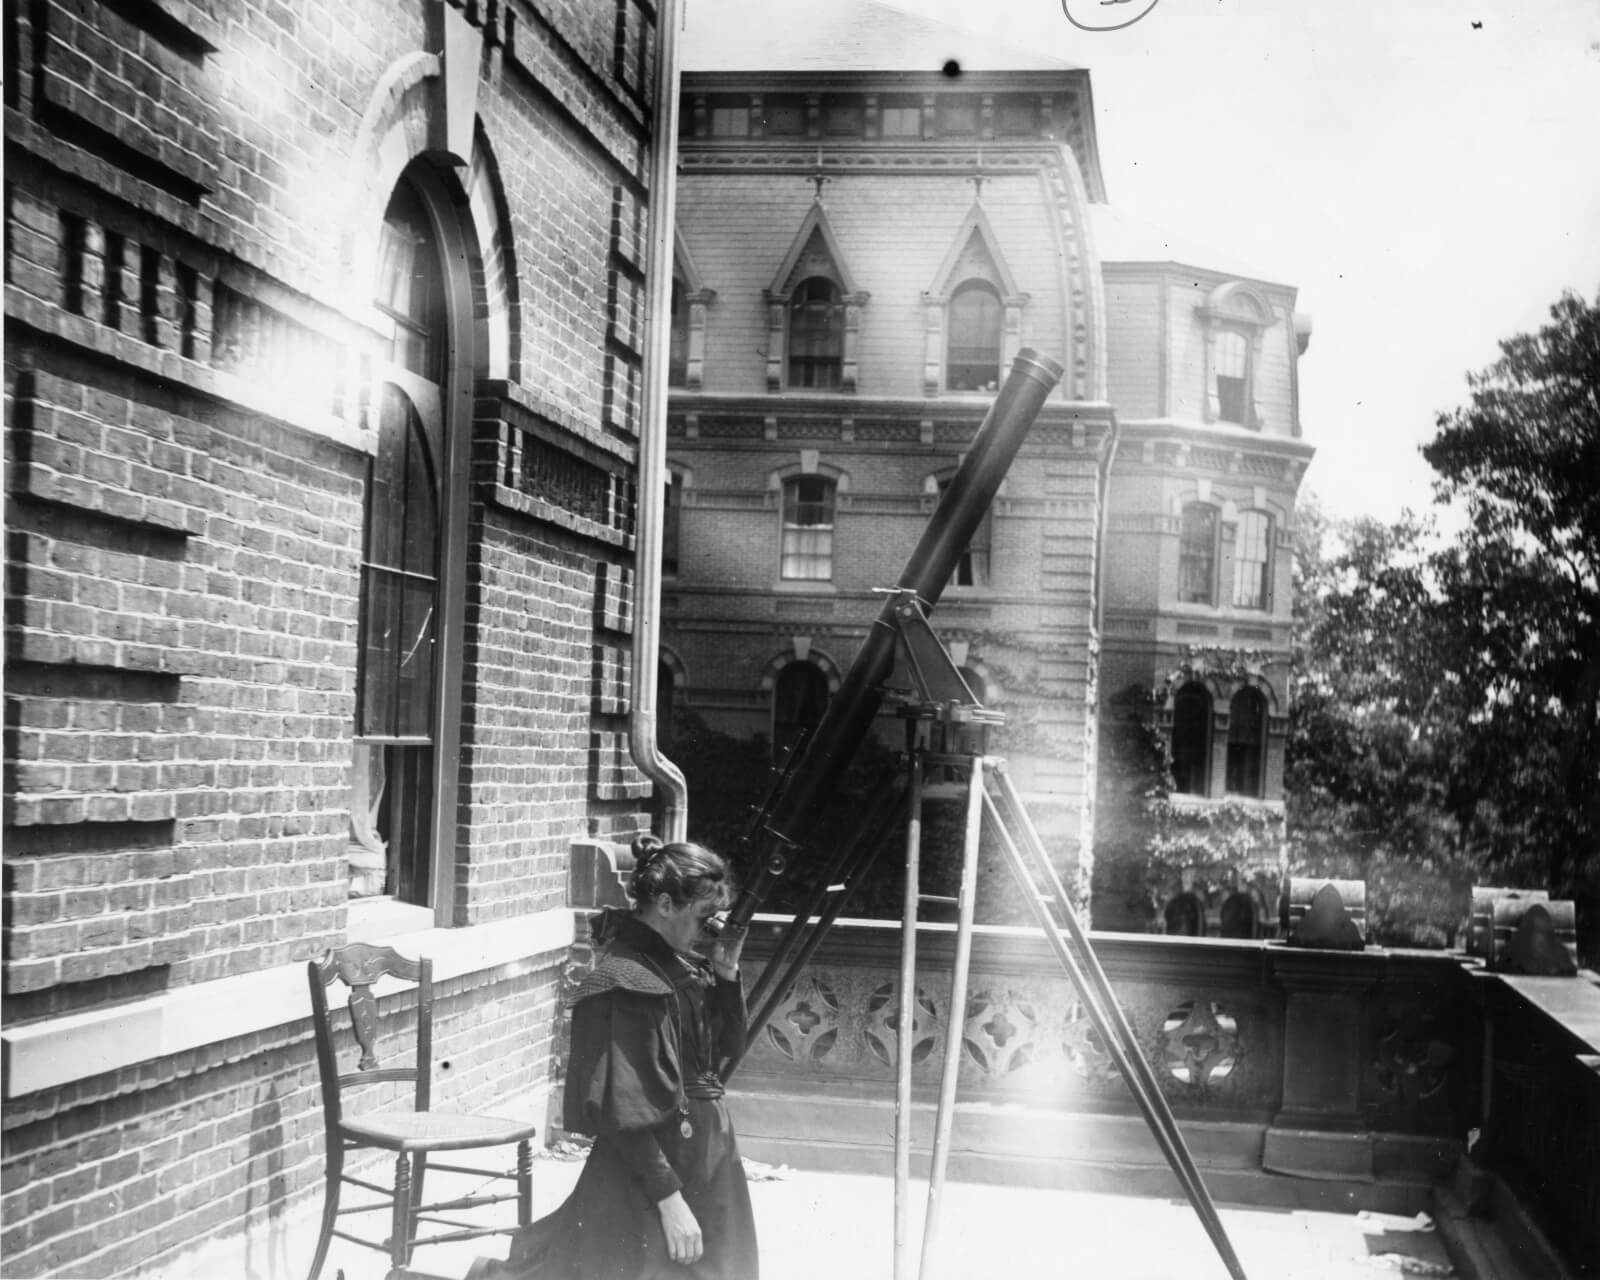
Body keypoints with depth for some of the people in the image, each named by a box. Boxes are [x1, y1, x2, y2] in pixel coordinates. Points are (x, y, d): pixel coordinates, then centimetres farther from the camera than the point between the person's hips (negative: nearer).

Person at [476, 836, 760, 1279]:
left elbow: (728, 1046, 15)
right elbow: (626, 1111, -21)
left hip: (708, 1159, 9)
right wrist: (669, 1200, -22)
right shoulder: (625, 984, -20)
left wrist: (726, 973, 0)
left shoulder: (679, 965, 4)